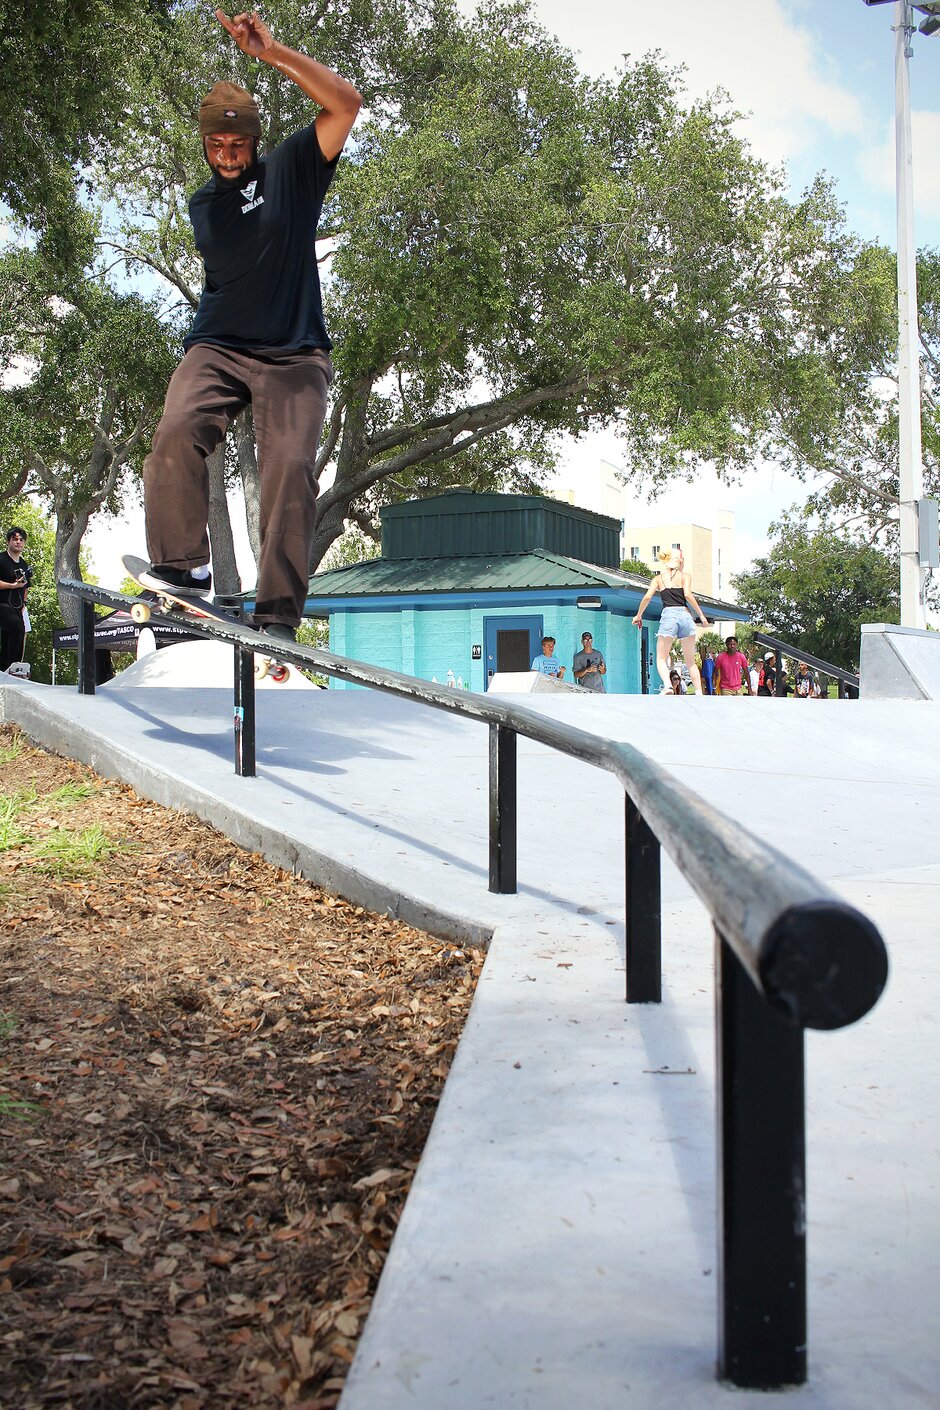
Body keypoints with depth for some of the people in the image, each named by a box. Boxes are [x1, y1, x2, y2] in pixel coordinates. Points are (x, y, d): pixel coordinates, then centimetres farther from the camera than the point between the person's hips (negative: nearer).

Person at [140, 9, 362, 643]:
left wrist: (272, 52, -11)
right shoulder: (201, 204, 17)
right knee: (177, 431, -25)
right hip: (216, 347, 3)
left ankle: (278, 615, -17)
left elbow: (346, 103, -7)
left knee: (292, 466, -18)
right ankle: (181, 568, -20)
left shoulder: (291, 170, 5)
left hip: (294, 353, -3)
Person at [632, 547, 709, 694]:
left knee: (661, 659, 3)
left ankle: (667, 685, -24)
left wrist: (638, 615, 12)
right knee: (690, 661, 12)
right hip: (685, 615, 1)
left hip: (668, 615, -1)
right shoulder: (685, 576, 11)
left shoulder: (658, 578, 15)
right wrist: (701, 615, -1)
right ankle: (699, 693, 6)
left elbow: (648, 597, 1)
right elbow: (688, 594, -5)